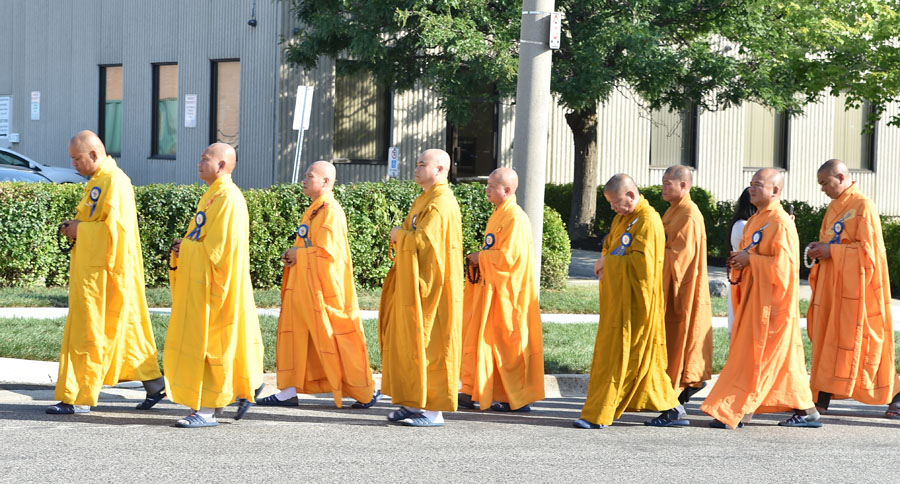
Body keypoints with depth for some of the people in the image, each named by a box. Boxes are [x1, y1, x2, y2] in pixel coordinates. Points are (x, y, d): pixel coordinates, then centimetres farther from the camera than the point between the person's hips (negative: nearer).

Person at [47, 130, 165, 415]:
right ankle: (153, 385, 19)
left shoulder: (115, 182, -16)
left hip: (105, 271, -10)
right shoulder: (98, 181, 16)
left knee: (88, 334, -6)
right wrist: (75, 226, 7)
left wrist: (80, 229, -15)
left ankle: (78, 399, -1)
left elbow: (114, 227, -23)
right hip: (91, 268, 10)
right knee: (124, 328, 13)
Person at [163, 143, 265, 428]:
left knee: (206, 342, -7)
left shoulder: (228, 198, -16)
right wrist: (184, 247, 6)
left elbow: (218, 245, -21)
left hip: (213, 283, -10)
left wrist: (186, 248, -11)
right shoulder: (212, 195, 16)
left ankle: (206, 410, -2)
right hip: (197, 281, 10)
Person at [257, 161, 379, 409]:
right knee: (294, 333, 7)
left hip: (323, 286, -10)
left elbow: (326, 251, -21)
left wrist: (298, 254, -10)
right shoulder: (313, 210, 15)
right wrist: (293, 255, 5)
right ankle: (289, 392, 11)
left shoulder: (331, 211, -15)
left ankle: (366, 392, 8)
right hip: (304, 285, 10)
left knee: (334, 339, -3)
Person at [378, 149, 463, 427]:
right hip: (413, 284, 10)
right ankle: (414, 403, 17)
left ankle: (433, 410, -1)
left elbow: (421, 241, -25)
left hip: (430, 287, -10)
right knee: (409, 342, 11)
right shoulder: (424, 200, 16)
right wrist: (401, 237, 5)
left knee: (429, 345, -6)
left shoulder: (441, 204, -16)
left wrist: (399, 234, -7)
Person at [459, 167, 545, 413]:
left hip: (507, 292, -10)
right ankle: (474, 392, 11)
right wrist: (479, 259, 6)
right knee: (479, 337, 8)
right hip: (491, 289, 10)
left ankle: (519, 398, 5)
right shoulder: (497, 215, 15)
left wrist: (481, 258, -11)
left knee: (508, 343, -3)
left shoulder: (516, 219, -16)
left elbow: (508, 256, -22)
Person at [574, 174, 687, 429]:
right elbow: (609, 248, 21)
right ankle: (672, 409, 15)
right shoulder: (622, 218, 15)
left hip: (634, 300, -9)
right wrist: (604, 264, -1)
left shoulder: (648, 222, -15)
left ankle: (599, 415, -5)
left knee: (616, 354, -7)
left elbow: (641, 262, -22)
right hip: (618, 298, 9)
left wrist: (608, 262, -13)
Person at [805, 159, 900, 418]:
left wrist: (831, 251, -18)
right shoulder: (834, 207, 14)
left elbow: (867, 249, -17)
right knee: (827, 338, 5)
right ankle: (822, 398, 7)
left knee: (863, 342, -4)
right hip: (832, 285, 8)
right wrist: (820, 248, 1)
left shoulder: (863, 207, -13)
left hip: (854, 286, -8)